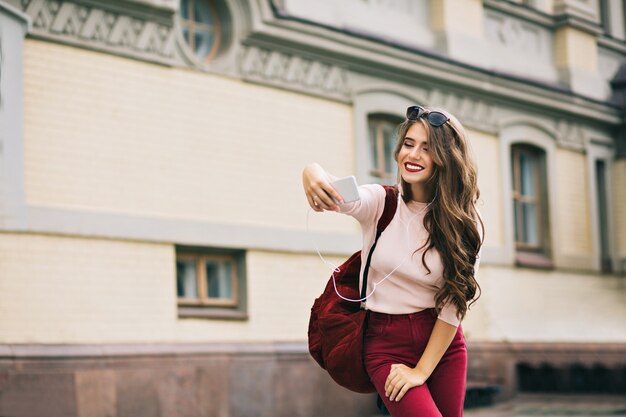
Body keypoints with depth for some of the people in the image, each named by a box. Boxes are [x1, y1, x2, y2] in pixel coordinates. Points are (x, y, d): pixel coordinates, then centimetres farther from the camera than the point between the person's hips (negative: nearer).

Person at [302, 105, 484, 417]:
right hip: (387, 344, -2)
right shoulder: (380, 202, -6)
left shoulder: (465, 221, -7)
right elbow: (345, 197, -29)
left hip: (444, 343, 2)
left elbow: (454, 303, -9)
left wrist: (422, 370, -12)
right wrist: (312, 173, -52)